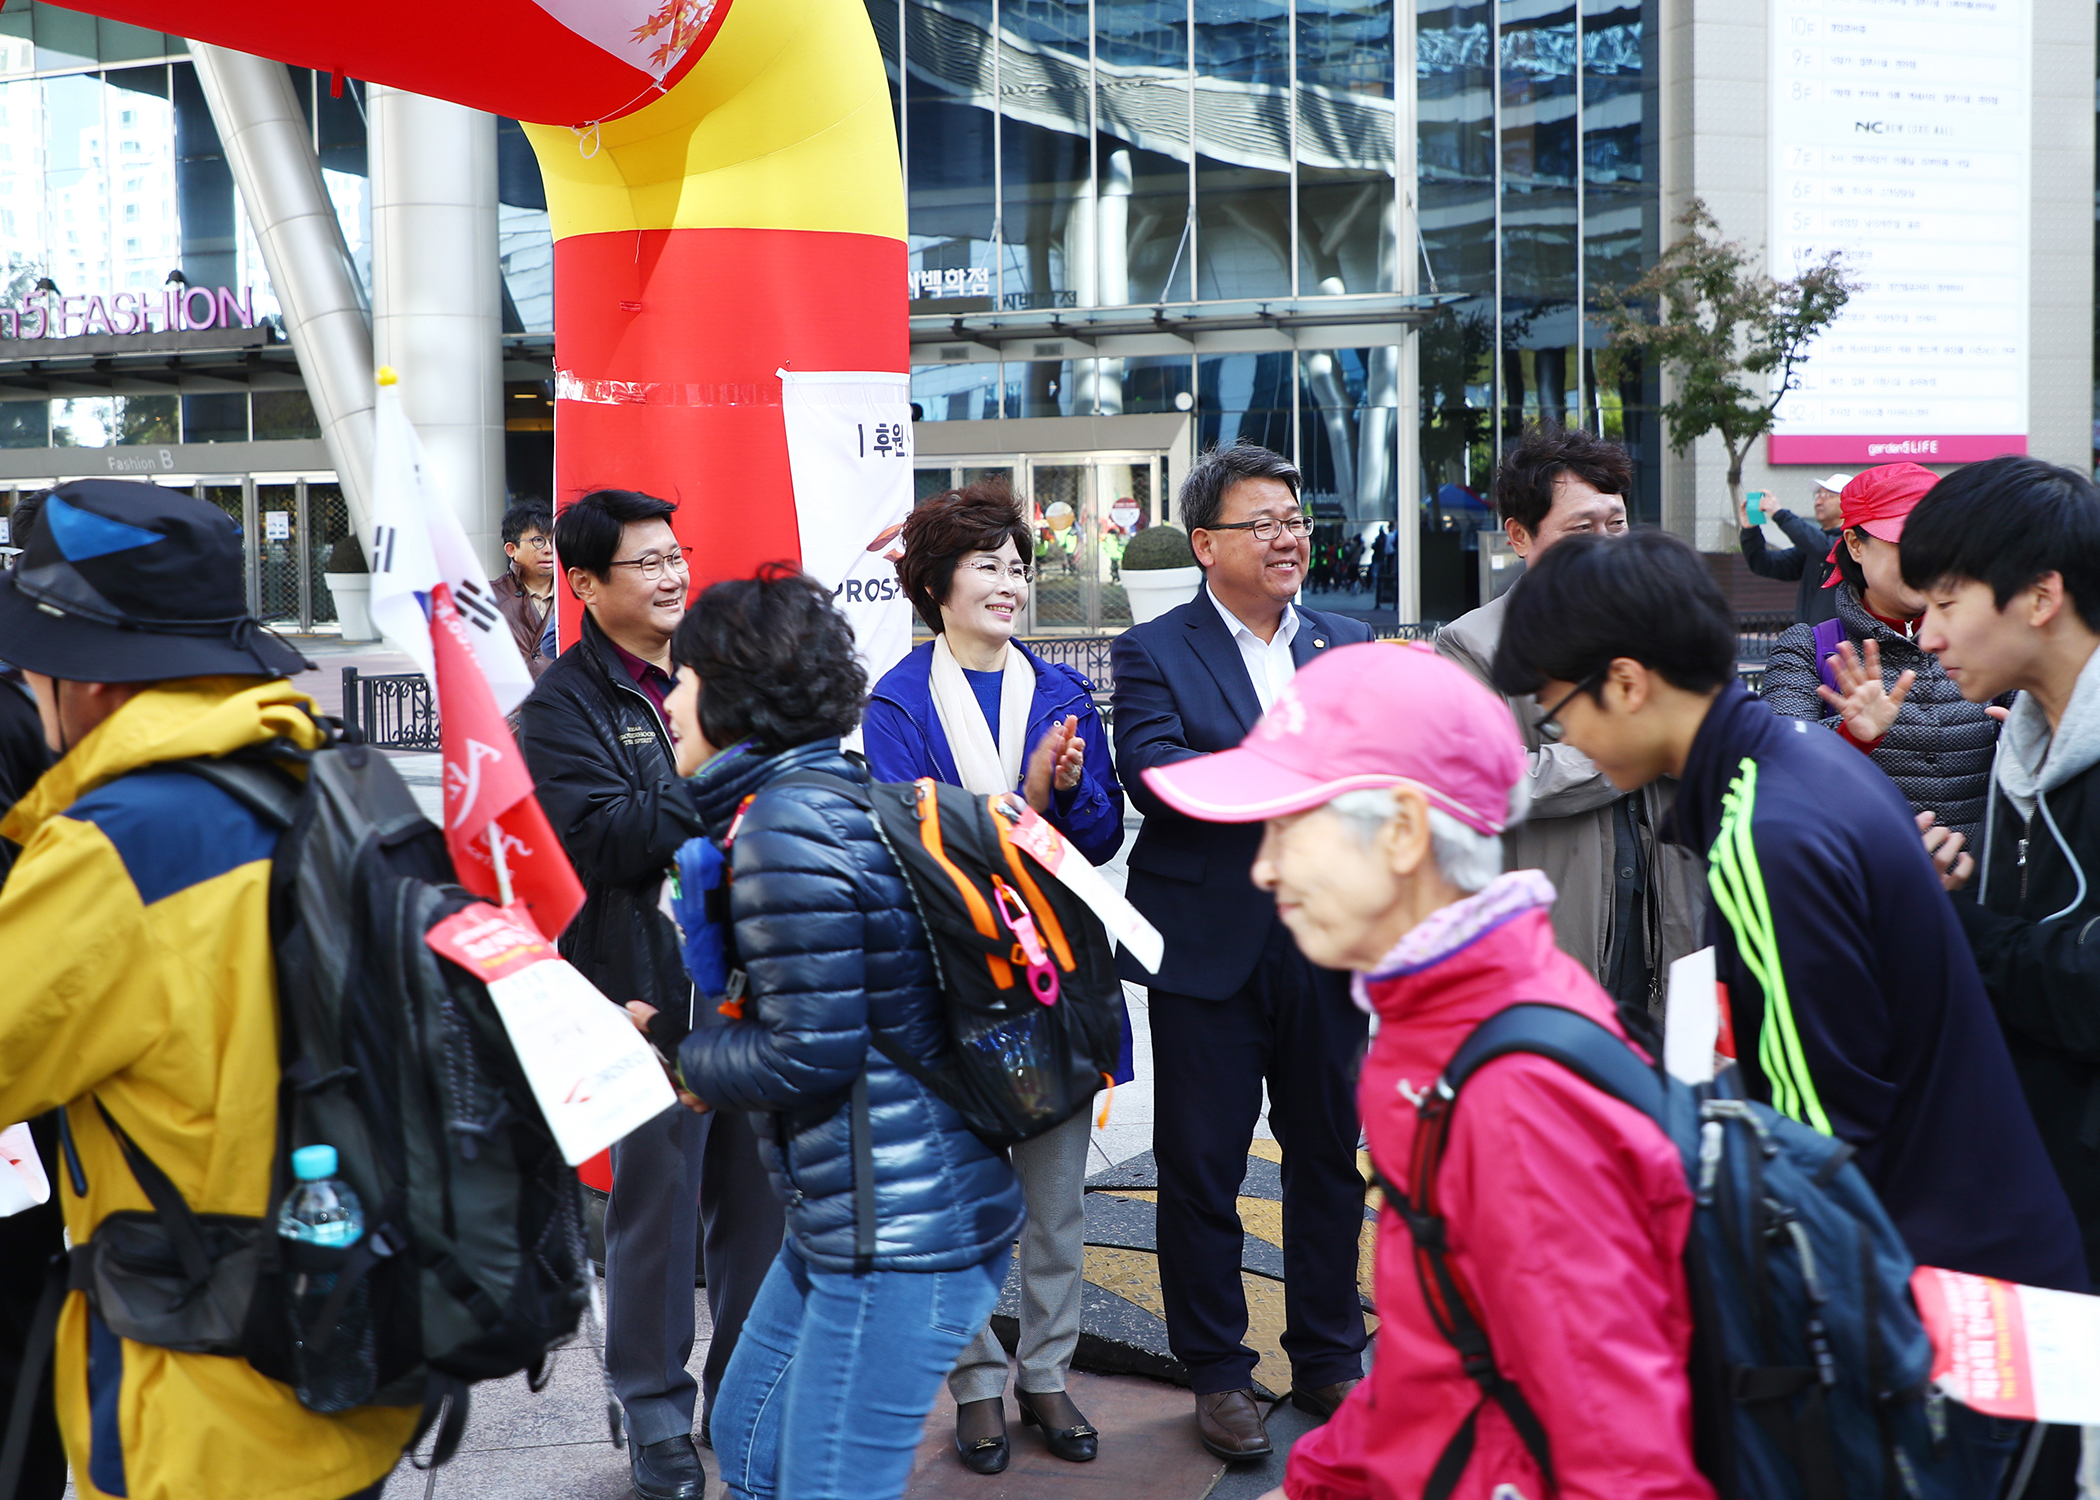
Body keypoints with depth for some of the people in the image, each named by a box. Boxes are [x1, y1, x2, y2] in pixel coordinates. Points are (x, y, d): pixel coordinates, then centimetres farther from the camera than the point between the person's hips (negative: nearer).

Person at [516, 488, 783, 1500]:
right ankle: (657, 1418, 19)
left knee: (757, 1195, 12)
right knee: (657, 1202, 3)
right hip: (651, 991, -6)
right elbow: (601, 841, -18)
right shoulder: (564, 704, -5)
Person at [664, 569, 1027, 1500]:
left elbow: (812, 1052, -20)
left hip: (899, 1237, -10)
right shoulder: (832, 795, 12)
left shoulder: (782, 831, -19)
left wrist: (693, 1063, -3)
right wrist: (684, 1028, 12)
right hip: (857, 1214, 10)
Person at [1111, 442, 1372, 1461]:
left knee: (1331, 1158, 13)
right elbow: (1152, 770, -18)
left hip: (1327, 945, 4)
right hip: (1209, 946, -3)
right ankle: (1216, 1374, 20)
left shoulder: (1349, 645, 11)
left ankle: (1330, 1360, 28)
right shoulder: (1153, 652, -2)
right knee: (1200, 1167, 5)